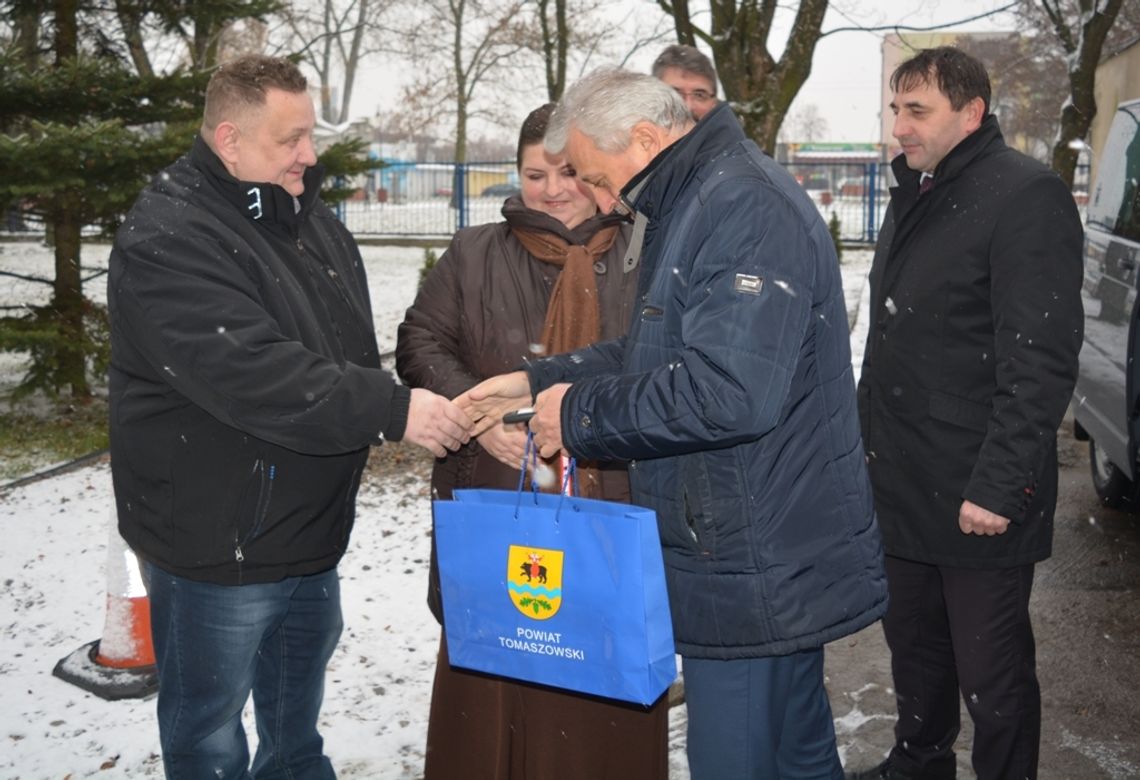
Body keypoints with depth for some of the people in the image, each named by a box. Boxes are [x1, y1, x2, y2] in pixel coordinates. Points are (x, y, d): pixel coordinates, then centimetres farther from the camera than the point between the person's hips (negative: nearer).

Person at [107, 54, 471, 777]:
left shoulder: (308, 216, 8)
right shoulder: (169, 238, -21)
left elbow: (350, 347, 20)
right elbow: (252, 376, -32)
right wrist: (394, 410, -31)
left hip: (313, 532, 8)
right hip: (218, 547, -8)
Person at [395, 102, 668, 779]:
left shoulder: (642, 260, 4)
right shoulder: (474, 255, 8)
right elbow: (421, 344, 7)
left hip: (610, 518, 0)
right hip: (497, 511, 1)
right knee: (492, 681, 10)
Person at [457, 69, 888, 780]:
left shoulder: (747, 212, -20)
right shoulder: (697, 206, 14)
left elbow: (728, 393, -30)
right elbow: (656, 353, 20)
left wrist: (581, 415, -18)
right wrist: (536, 382, 9)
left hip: (755, 578, -10)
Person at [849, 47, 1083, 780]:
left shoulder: (1026, 196, -14)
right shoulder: (914, 195, 13)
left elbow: (1041, 359, -20)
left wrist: (999, 486, -22)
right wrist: (872, 434, 17)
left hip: (977, 498, -8)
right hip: (904, 485, 8)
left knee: (991, 671, 4)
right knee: (914, 643, 21)